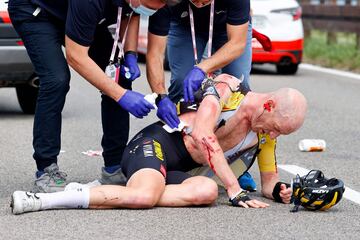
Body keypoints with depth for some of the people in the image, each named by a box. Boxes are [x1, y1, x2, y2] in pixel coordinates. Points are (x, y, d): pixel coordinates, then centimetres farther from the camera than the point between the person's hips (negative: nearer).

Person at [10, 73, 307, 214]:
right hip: (156, 142, -7)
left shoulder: (263, 136, 13)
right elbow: (201, 134, -19)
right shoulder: (226, 87, -8)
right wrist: (234, 187, -21)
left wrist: (278, 191, -3)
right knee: (146, 194, -39)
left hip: (178, 172, 7)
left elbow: (269, 181, 23)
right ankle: (43, 200, -31)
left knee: (207, 191, -29)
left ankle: (95, 192, -23)